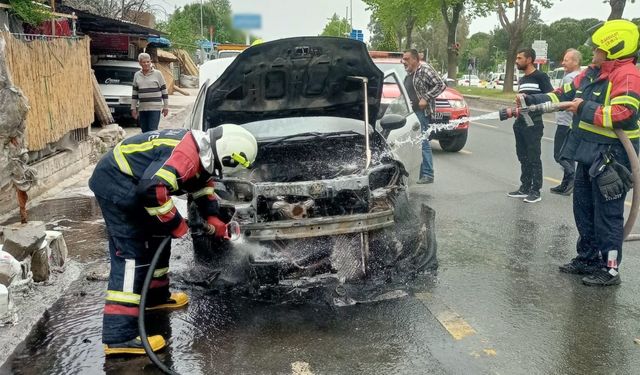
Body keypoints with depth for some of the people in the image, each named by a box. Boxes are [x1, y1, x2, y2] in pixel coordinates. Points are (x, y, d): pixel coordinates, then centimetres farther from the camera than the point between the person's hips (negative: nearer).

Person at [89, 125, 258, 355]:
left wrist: (212, 218, 12)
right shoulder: (187, 155, -25)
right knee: (132, 254, -14)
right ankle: (119, 337, -16)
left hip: (123, 181, 11)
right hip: (116, 183, -11)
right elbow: (153, 189, -36)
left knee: (155, 238, 21)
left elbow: (203, 182, 22)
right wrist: (176, 224, -22)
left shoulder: (200, 149, 6)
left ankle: (156, 296, 38)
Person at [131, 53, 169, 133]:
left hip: (155, 108, -4)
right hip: (142, 108, 4)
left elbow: (164, 91, 1)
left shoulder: (157, 74, 0)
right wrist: (133, 108, 12)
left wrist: (166, 107, -1)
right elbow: (134, 93, 16)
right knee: (144, 132, 6)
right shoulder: (137, 75, 11)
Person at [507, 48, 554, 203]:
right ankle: (525, 188, 19)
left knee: (534, 158, -5)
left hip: (534, 123, -8)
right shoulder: (521, 79, 18)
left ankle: (536, 191, 1)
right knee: (523, 157, 11)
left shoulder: (540, 76, -8)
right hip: (520, 122, 8)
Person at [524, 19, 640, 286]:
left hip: (611, 157, -9)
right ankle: (588, 258, 32)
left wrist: (584, 109, -19)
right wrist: (531, 101, 5)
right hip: (589, 154, 10)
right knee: (583, 209, 18)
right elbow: (563, 95, 14)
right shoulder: (592, 73, 11)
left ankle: (610, 269, 11)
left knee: (607, 214, -1)